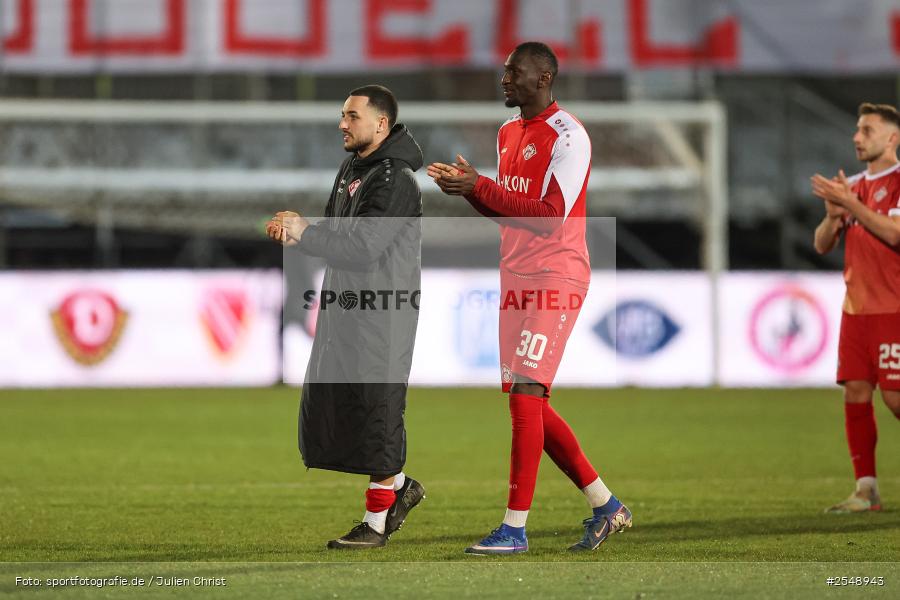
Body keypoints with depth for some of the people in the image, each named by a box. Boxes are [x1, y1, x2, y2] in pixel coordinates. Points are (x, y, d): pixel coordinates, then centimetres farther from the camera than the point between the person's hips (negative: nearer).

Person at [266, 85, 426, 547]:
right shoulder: (352, 170, 15)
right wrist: (295, 232, -2)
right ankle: (398, 486, 24)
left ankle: (376, 522, 4)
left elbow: (364, 248, -23)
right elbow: (337, 234, 18)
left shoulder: (395, 181, -16)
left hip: (383, 315, -10)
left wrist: (304, 233, -22)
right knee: (329, 404, 10)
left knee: (374, 411, -5)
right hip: (345, 306, 10)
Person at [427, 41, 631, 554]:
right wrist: (469, 189, 2)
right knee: (530, 403, 9)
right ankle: (606, 506, 20)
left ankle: (515, 528, -12)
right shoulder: (509, 133, 15)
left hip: (555, 281, -9)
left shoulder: (567, 137, -12)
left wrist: (480, 187, -21)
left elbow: (549, 217, -19)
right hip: (516, 281, 9)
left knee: (526, 395, -13)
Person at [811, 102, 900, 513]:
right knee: (855, 393, 0)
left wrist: (850, 204, -21)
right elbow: (822, 245, 13)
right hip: (856, 306, 7)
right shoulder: (851, 186, 15)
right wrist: (833, 215, -8)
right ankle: (866, 491, 3)